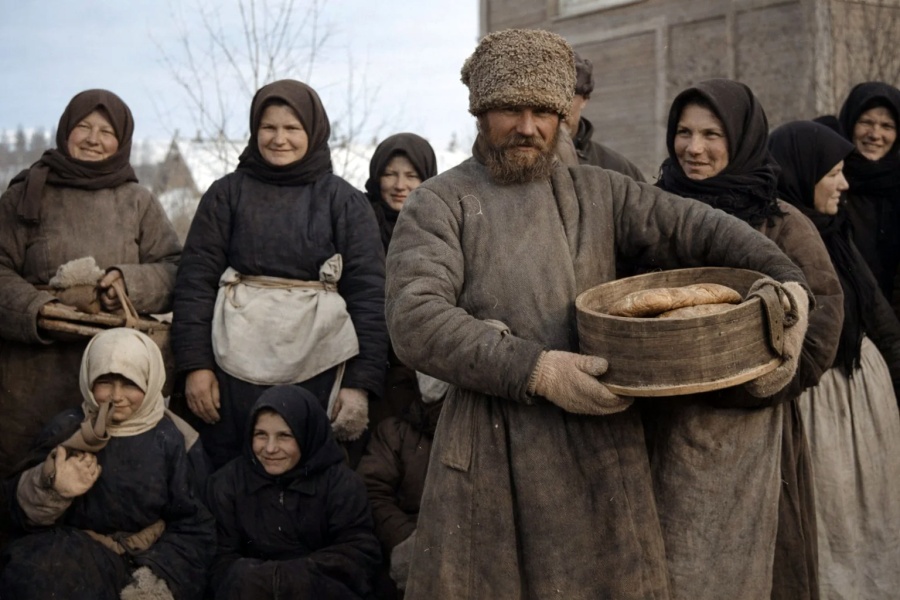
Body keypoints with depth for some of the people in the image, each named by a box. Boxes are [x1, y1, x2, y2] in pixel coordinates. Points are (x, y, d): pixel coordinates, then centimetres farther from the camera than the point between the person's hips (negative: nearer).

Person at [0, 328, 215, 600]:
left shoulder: (174, 440, 1)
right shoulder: (67, 429, 3)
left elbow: (193, 529, -2)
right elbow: (26, 514, -1)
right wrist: (52, 489, -23)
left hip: (149, 559, -1)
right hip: (73, 554, 1)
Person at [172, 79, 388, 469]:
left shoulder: (345, 202, 5)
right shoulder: (227, 193, 9)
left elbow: (369, 294, 0)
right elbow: (195, 280, 4)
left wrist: (362, 382, -8)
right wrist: (195, 364, -5)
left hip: (316, 370, -1)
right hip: (235, 368, 1)